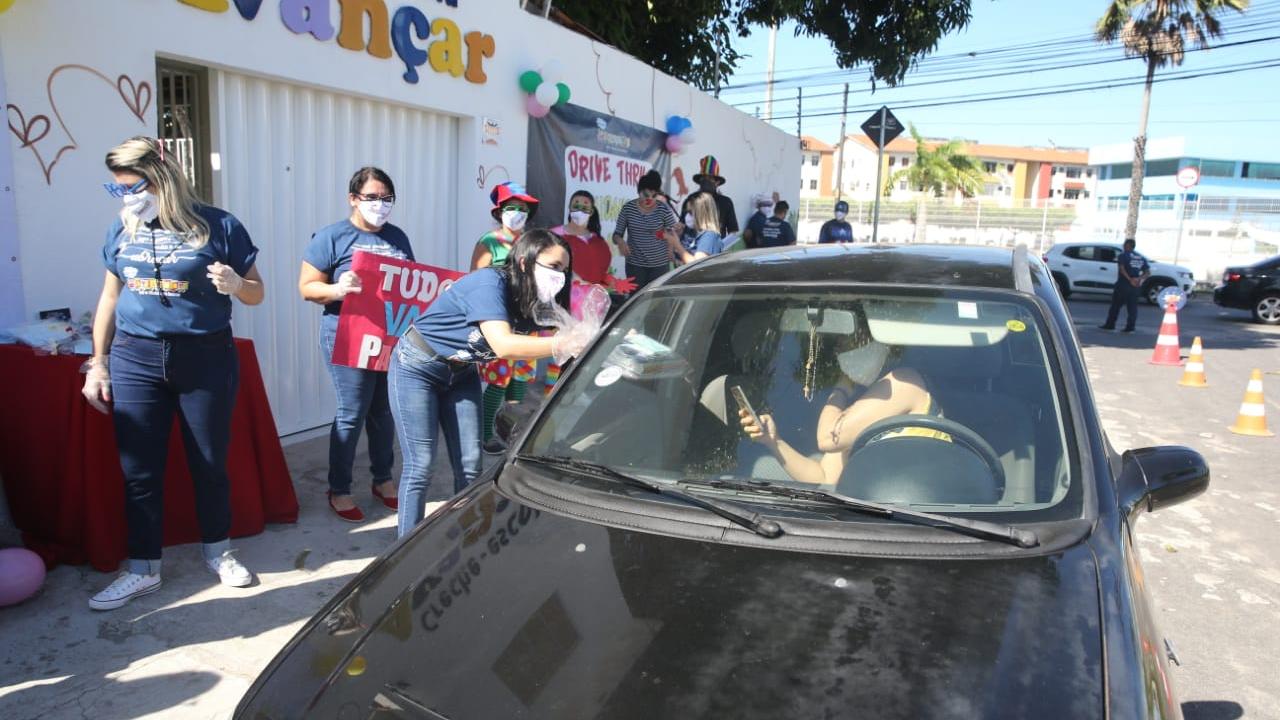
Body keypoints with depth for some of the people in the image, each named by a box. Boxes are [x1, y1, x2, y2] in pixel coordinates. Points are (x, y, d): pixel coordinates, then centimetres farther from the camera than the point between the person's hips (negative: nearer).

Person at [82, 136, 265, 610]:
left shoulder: (219, 227, -5)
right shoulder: (122, 231, 7)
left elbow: (256, 293, 1)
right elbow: (109, 300, 14)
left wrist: (235, 285, -22)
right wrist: (97, 364, 12)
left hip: (205, 359, -3)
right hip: (135, 361, 3)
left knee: (210, 462, 8)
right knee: (139, 469, 6)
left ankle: (217, 552, 28)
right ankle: (143, 569, 20)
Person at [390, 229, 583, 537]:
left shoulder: (530, 299, -6)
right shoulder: (489, 283, -29)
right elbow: (503, 345, -42)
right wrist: (564, 344, -49)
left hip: (460, 373, 7)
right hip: (416, 369, -7)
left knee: (470, 465, 1)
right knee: (420, 466, -8)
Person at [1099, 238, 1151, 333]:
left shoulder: (1123, 256, -5)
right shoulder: (1141, 258, 13)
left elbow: (1122, 269, -19)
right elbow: (1148, 273, 7)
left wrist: (1130, 279, -18)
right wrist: (1139, 278, -6)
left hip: (1123, 284, -5)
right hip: (1135, 286, 5)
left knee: (1115, 305, 4)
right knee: (1132, 307, 5)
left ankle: (1110, 324, 7)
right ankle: (1130, 327, 0)